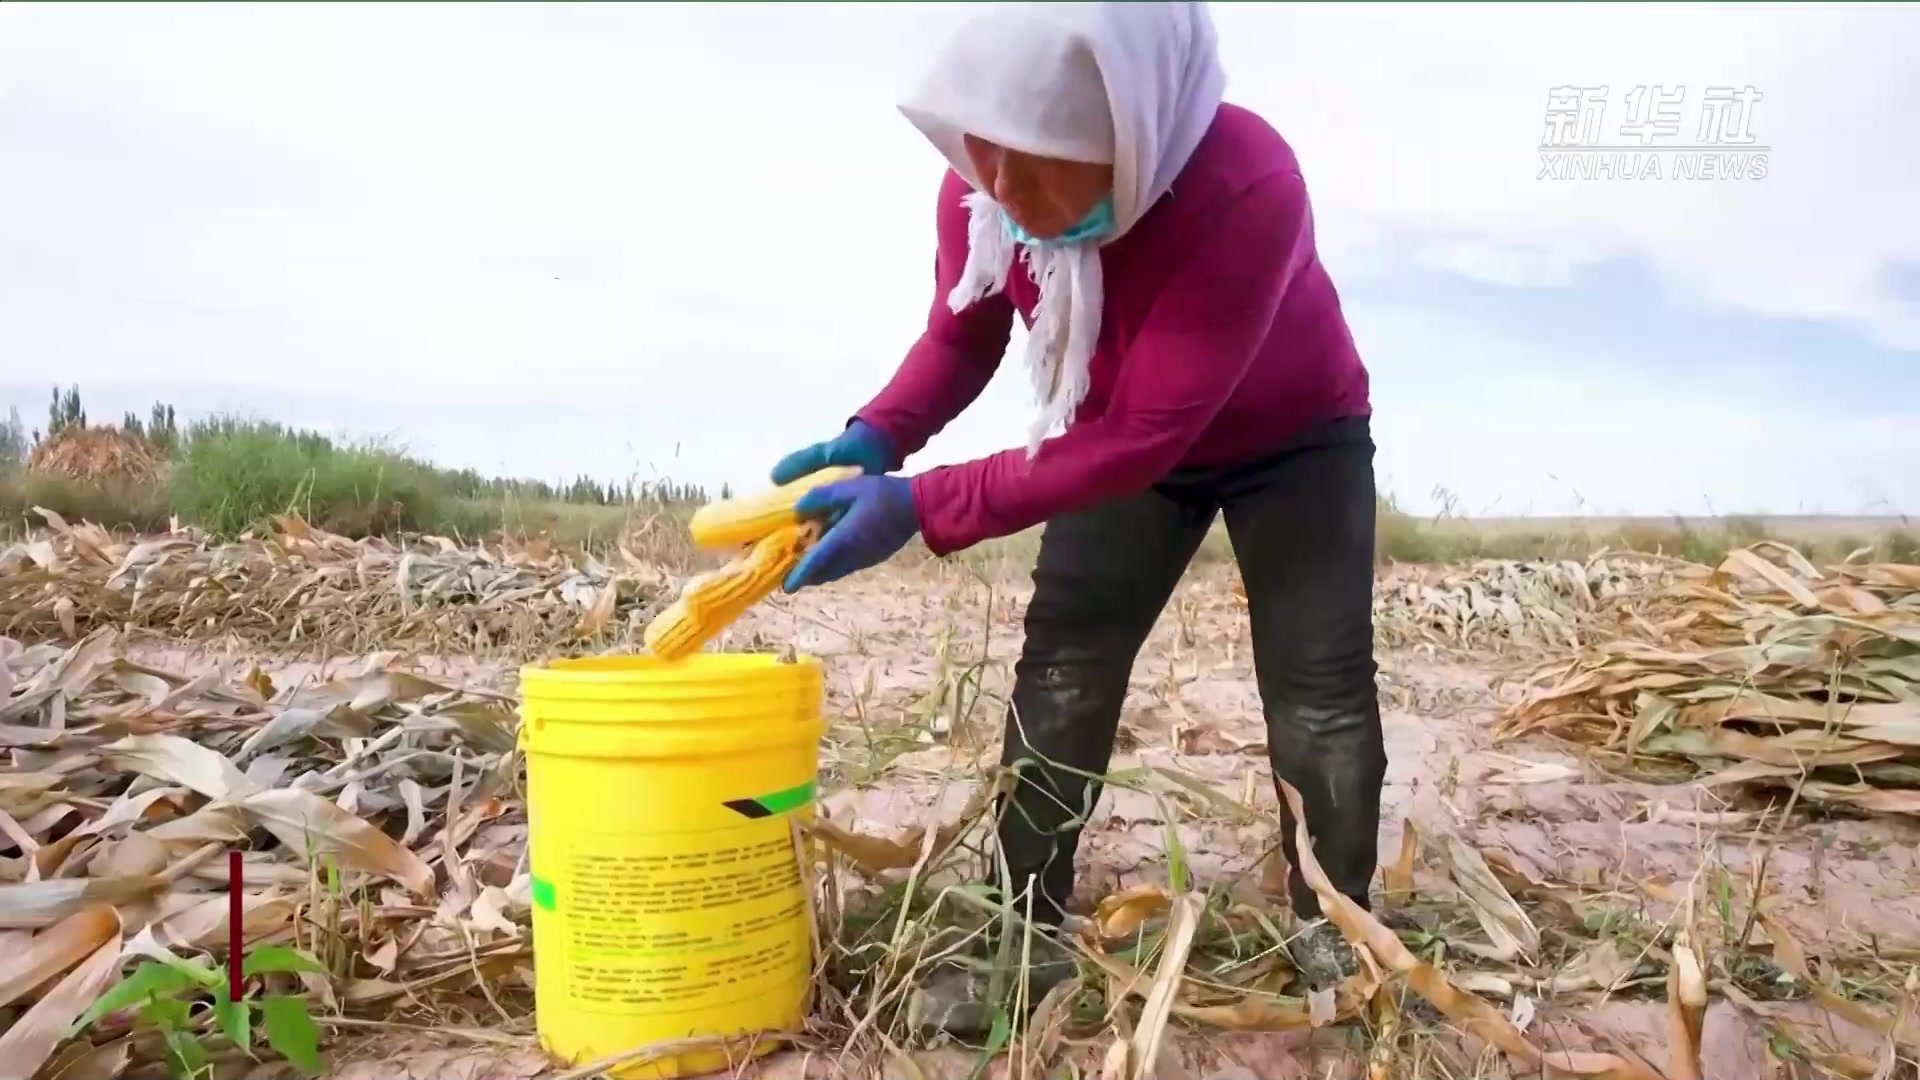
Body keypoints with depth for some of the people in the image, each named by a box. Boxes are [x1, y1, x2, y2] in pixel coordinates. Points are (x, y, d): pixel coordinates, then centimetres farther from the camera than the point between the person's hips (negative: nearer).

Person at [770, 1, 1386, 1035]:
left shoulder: (1248, 191, -42)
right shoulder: (980, 190, -26)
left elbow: (1146, 435, -41)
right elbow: (960, 337, -8)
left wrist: (922, 504, -44)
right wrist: (876, 437, -30)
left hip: (1295, 440, -3)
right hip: (1123, 439, 4)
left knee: (1320, 681, -8)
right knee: (1060, 668, -7)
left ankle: (1333, 928, 12)